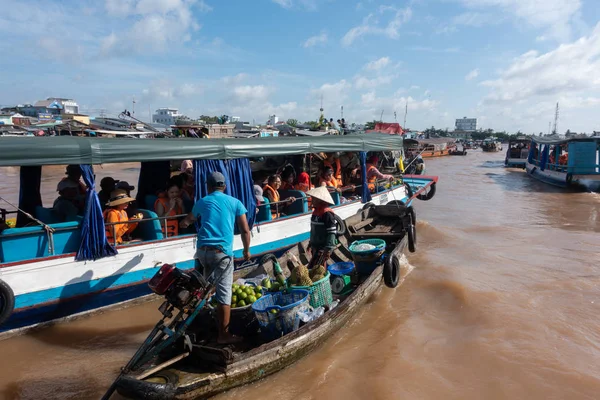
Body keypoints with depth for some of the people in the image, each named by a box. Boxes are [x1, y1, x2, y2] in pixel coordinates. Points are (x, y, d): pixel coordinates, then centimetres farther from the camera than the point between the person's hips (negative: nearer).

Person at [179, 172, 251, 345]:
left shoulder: (202, 202, 17)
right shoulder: (235, 202, 9)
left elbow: (187, 221, 37)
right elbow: (245, 230, 6)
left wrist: (183, 223, 61)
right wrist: (246, 251, 21)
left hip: (203, 250, 3)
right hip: (222, 252, -3)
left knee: (202, 287, 24)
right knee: (224, 292, 0)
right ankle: (223, 335, 3)